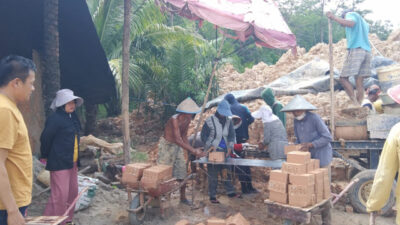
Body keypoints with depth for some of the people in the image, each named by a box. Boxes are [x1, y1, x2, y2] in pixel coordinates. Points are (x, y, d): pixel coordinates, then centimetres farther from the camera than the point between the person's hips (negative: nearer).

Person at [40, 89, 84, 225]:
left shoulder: (73, 117, 9)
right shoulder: (55, 118, -16)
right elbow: (45, 138, -12)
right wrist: (45, 156, 1)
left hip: (72, 162, 9)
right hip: (59, 163, -9)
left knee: (72, 192, 16)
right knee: (60, 196, -6)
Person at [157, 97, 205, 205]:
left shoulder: (187, 120, -4)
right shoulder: (174, 120, -29)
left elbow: (184, 137, 3)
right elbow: (178, 140, -36)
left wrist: (193, 149, -9)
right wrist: (193, 151, -39)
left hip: (178, 147, 7)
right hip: (167, 145, -7)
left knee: (182, 172, 8)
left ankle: (183, 197, 21)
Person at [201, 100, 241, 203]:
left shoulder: (228, 121, 5)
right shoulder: (210, 121, -10)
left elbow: (232, 135, 2)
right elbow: (203, 135, -7)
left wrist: (230, 147, -13)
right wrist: (210, 146, -19)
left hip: (225, 151, 5)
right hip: (212, 151, -5)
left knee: (227, 171, 12)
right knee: (213, 174, -1)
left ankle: (230, 192, 26)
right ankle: (212, 196, 9)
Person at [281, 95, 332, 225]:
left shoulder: (314, 118, -16)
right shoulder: (296, 121, 5)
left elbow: (327, 137, -15)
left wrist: (311, 145, -23)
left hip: (321, 158, -6)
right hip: (307, 159, 6)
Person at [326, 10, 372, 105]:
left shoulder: (350, 14, 10)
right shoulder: (363, 22, 32)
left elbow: (351, 23, -13)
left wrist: (334, 17, -13)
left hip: (356, 49, -8)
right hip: (367, 51, 8)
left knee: (343, 78, -8)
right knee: (359, 82, 2)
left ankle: (356, 103, -20)